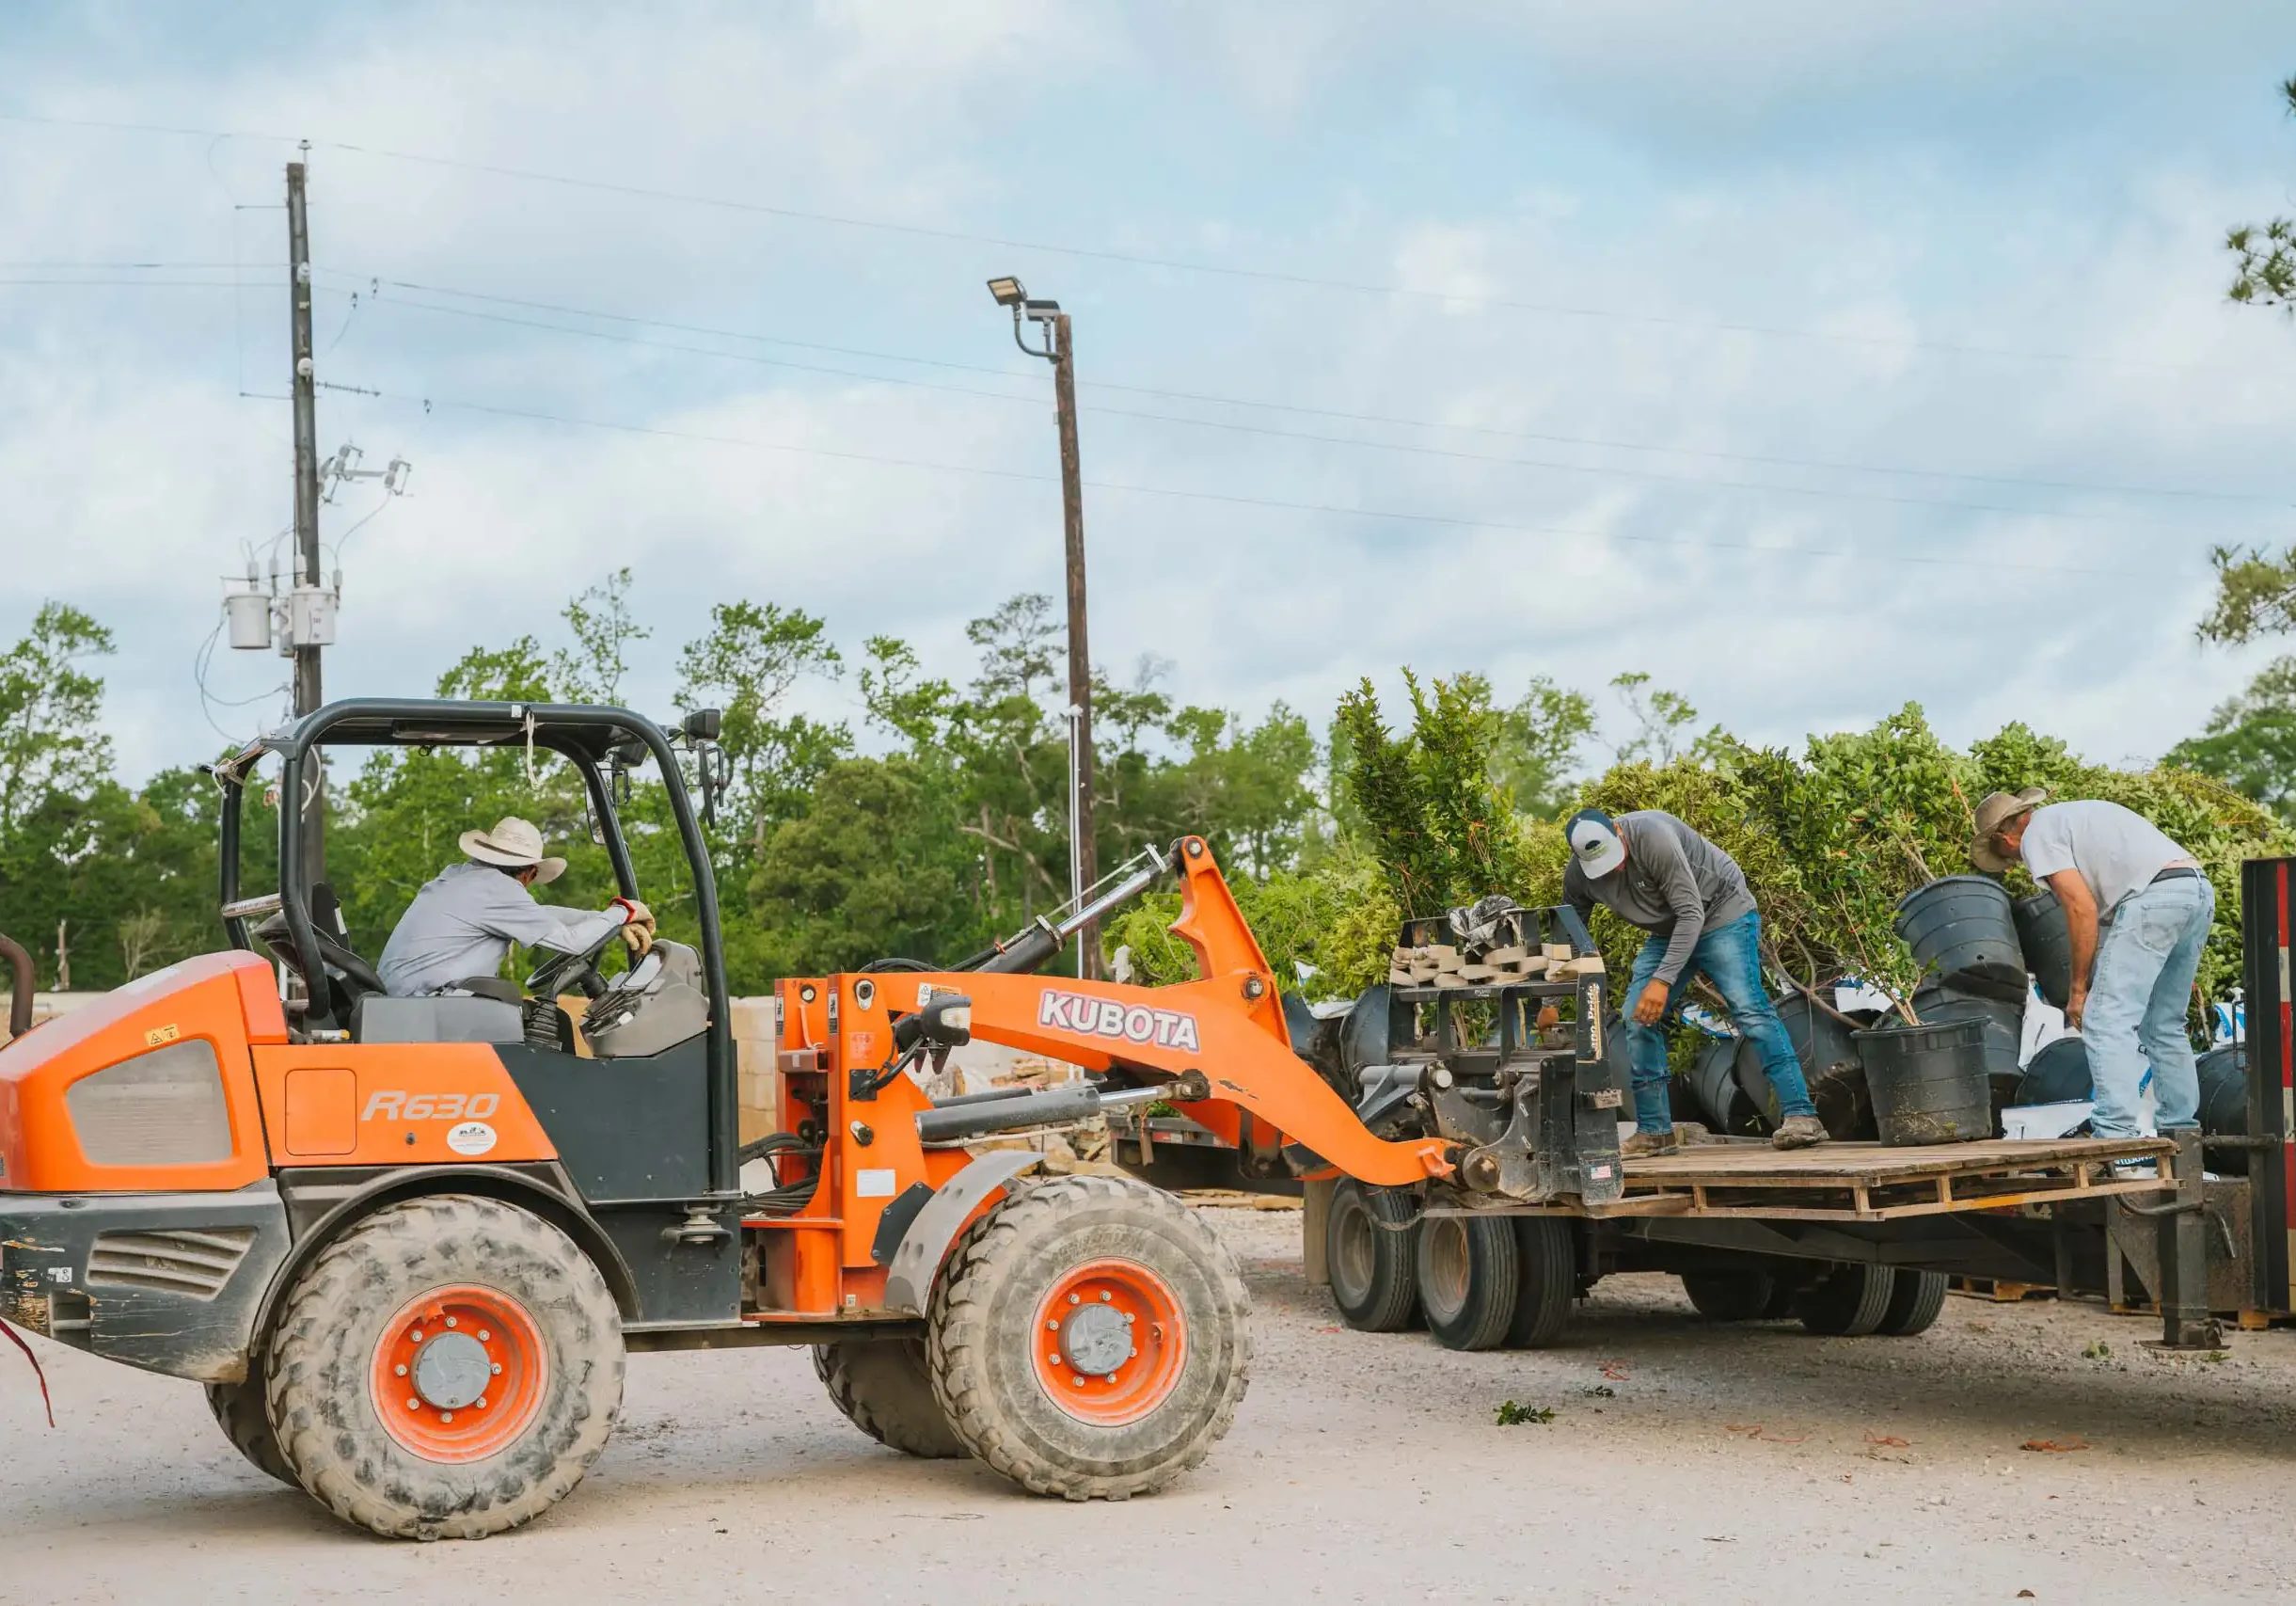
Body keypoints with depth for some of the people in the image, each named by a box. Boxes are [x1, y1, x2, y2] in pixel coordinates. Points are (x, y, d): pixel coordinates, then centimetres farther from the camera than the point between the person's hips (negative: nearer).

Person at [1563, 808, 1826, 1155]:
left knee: (1748, 1007, -21)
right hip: (1667, 931, 7)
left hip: (1721, 913, -7)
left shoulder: (1652, 836, -32)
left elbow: (1691, 913, -30)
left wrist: (1663, 979, -35)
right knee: (1638, 1019, -5)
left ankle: (1801, 1116, -26)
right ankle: (1654, 1131, 3)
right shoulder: (1577, 876, -13)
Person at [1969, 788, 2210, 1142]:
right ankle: (2181, 1130, 22)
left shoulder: (2037, 834, 5)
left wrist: (2078, 988, 1)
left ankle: (2117, 1134, -16)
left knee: (2106, 1022, -8)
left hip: (2154, 899, -9)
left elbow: (2082, 908, -6)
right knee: (2164, 1027, 19)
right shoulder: (2078, 813, 31)